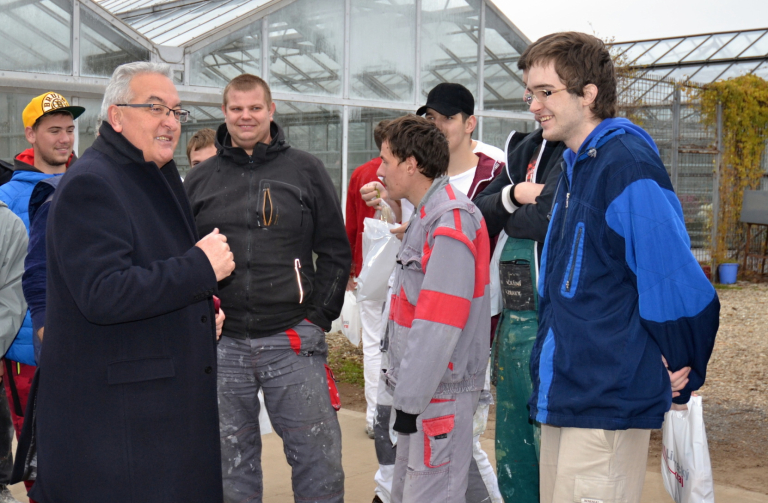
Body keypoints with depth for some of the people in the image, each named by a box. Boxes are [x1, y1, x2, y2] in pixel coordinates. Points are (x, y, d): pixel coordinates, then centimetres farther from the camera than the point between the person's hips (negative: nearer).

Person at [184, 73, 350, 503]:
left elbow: (336, 252, 6)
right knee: (232, 461, 11)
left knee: (318, 459, 1)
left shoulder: (305, 170, 5)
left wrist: (318, 317, -1)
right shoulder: (200, 180, 11)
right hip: (222, 343, 2)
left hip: (293, 342, -2)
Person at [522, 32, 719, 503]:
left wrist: (682, 377, -9)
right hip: (563, 393, 9)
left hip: (607, 406, -9)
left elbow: (680, 284, -19)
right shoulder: (575, 165, 13)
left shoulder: (628, 165, -18)